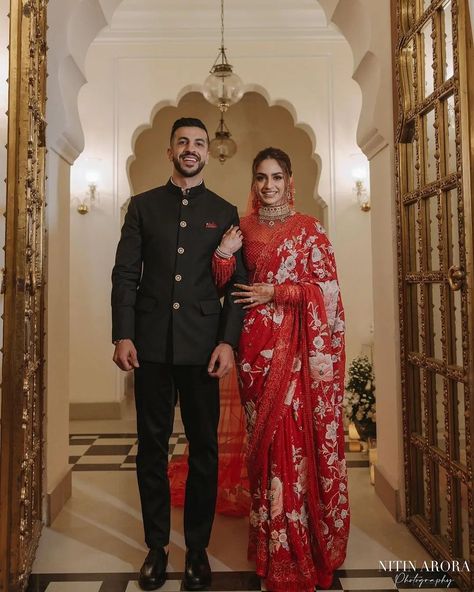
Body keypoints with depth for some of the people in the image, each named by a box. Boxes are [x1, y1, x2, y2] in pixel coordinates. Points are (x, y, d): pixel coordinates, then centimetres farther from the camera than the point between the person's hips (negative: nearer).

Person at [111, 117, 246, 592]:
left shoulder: (224, 212, 10)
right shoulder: (142, 206, 11)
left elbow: (237, 282, 4)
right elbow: (124, 274, 4)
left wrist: (228, 341, -8)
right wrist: (122, 334, -6)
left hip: (202, 347, 0)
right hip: (151, 344, 1)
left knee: (203, 449, 7)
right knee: (151, 447, 9)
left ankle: (197, 549, 23)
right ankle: (156, 547, 25)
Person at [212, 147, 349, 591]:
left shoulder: (309, 229, 2)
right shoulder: (243, 229, 11)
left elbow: (327, 289, -3)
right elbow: (224, 286, 8)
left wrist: (274, 292, -9)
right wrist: (224, 253, -10)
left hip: (298, 346, -2)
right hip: (257, 343, 3)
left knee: (298, 434, -1)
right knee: (265, 434, 6)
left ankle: (301, 545, 19)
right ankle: (273, 544, 22)